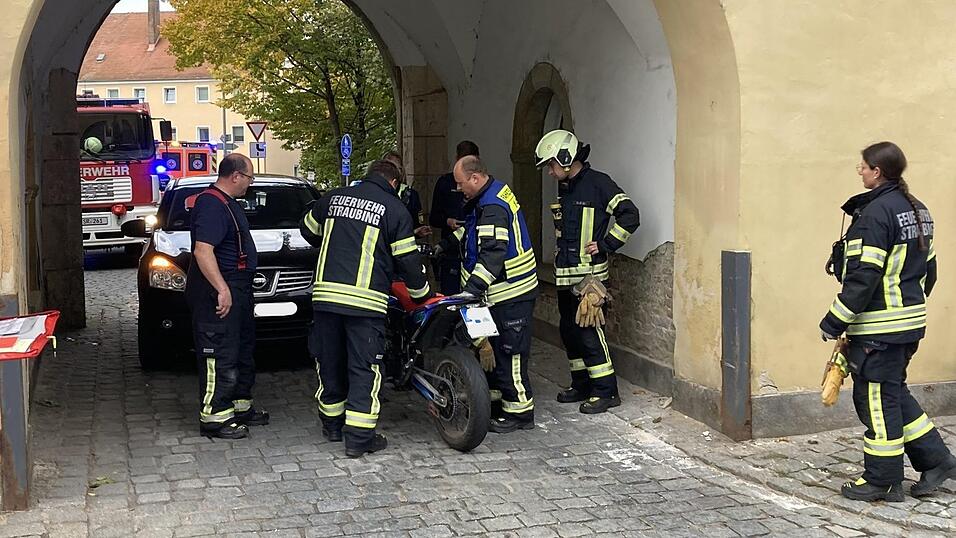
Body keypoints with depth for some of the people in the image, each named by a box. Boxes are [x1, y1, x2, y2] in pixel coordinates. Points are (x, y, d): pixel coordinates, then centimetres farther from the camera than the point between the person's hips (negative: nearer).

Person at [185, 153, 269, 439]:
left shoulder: (227, 203, 17)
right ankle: (214, 416, -3)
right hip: (218, 290, -11)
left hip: (236, 290, 11)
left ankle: (241, 406, 30)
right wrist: (222, 289, -31)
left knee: (243, 351, 19)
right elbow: (203, 250, -28)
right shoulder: (211, 204, -18)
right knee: (220, 356, -8)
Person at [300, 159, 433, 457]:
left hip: (325, 293, 5)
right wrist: (422, 292, 16)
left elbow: (308, 229, 29)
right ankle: (359, 437, -1)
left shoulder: (334, 198, 14)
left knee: (330, 364, 16)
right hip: (365, 300, -4)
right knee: (364, 369, 0)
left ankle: (332, 424, 30)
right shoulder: (395, 209, 1)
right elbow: (407, 260, 1)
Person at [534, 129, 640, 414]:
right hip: (565, 274, 9)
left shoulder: (598, 182, -11)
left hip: (589, 273, -9)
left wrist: (605, 245, -14)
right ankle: (581, 384, 24)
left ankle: (606, 391, -2)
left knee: (589, 331, -9)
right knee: (570, 330, 13)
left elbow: (629, 215, -15)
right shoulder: (564, 187, 15)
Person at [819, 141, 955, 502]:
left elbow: (863, 276, -22)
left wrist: (834, 322, -16)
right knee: (894, 392, 20)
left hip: (880, 328, -10)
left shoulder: (875, 212, -17)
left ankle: (882, 480, 9)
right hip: (910, 322, 10)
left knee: (877, 397, 0)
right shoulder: (916, 209, 12)